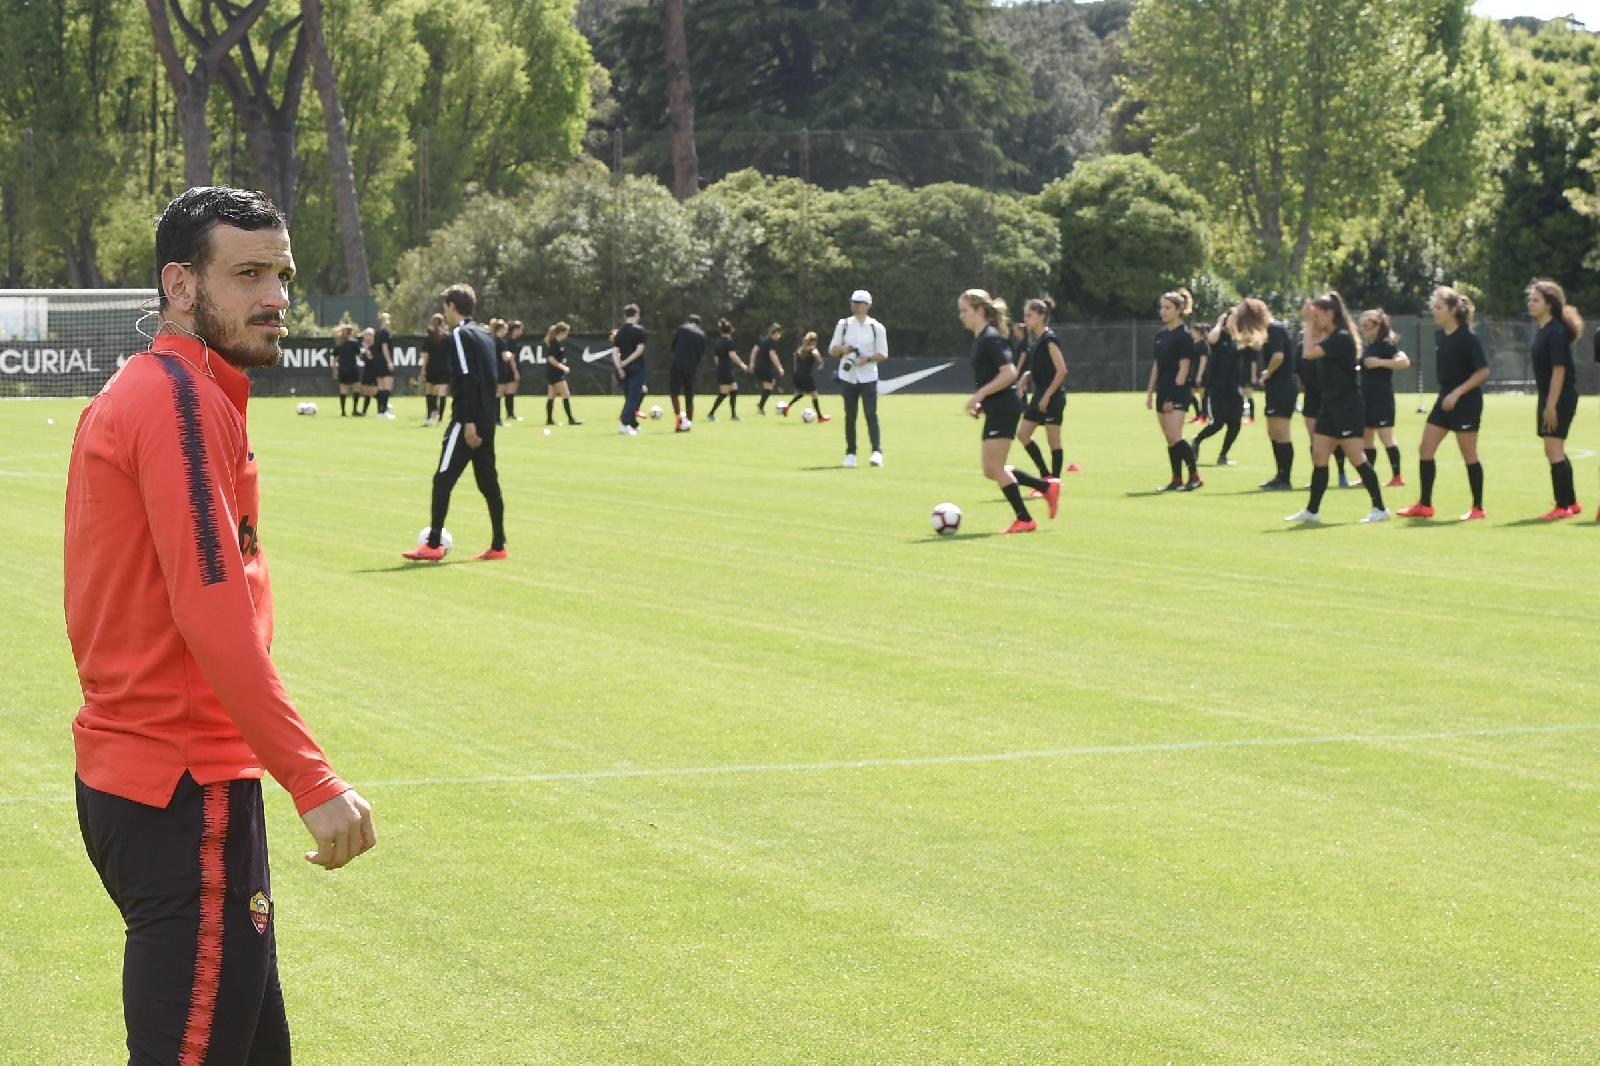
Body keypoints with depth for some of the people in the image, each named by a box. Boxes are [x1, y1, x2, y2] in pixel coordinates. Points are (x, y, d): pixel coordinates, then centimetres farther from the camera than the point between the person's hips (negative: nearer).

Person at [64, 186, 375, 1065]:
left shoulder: (130, 394, 15)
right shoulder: (185, 402, -15)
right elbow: (215, 616, -24)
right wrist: (313, 781, -25)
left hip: (123, 776, 10)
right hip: (188, 792, -10)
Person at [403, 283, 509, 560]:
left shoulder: (461, 334, -10)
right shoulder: (485, 335, 16)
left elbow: (467, 379, -18)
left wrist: (468, 421, -22)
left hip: (468, 421, -9)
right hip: (487, 420, 9)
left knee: (443, 480, -7)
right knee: (488, 482, 11)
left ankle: (433, 545, -11)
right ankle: (498, 546, 11)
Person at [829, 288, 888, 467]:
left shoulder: (876, 327, 0)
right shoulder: (843, 324, 6)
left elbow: (883, 354, 2)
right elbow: (832, 350, 7)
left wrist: (868, 359, -17)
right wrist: (842, 349, -15)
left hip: (868, 377, -2)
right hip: (847, 377, 2)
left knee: (871, 414, -12)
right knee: (850, 417, 5)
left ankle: (877, 452, -18)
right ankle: (850, 454, 10)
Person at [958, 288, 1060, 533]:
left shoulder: (991, 338, -15)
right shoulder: (980, 338, 16)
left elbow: (1009, 373, -24)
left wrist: (979, 395, -22)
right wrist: (980, 402, 14)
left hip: (1004, 408, -10)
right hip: (995, 410, 10)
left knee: (993, 467, -8)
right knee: (992, 470, 11)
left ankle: (1024, 520, -3)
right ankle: (1047, 486, 17)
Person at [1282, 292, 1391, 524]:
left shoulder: (1342, 337, -17)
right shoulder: (1330, 337, 12)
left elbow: (1309, 353, -22)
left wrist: (1309, 325, -11)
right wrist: (1310, 324, 8)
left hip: (1347, 406, -9)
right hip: (1330, 404, 9)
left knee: (1356, 458, -7)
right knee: (1319, 457, 8)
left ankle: (1380, 509, -2)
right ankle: (1312, 511, 12)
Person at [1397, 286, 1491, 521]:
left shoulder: (1468, 337, -15)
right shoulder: (1439, 335, 7)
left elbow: (1483, 371, -16)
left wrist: (1457, 393, -20)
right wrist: (1447, 394, 15)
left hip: (1466, 401, -8)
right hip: (1445, 398, 8)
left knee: (1468, 454, -2)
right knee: (1425, 449, 5)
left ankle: (1478, 508, 7)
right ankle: (1425, 505, 12)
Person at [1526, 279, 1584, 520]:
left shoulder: (1556, 331, -16)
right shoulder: (1543, 330, 12)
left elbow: (1559, 369, -21)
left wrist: (1551, 405, -23)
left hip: (1560, 398, -10)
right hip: (1548, 397, 10)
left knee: (1554, 449, -10)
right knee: (1555, 451, 14)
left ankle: (1563, 506, -7)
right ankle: (1571, 503, 23)